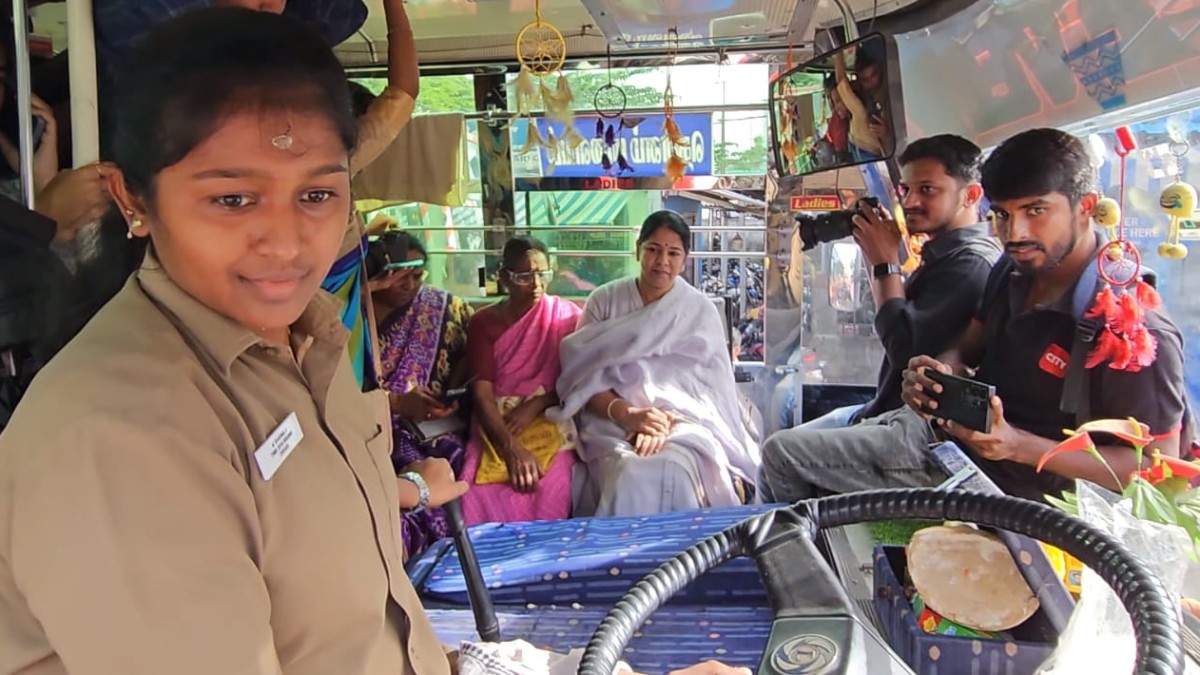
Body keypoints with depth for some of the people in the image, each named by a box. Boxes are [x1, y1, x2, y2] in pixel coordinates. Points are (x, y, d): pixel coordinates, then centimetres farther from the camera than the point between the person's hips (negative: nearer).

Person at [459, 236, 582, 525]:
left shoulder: (567, 316, 5)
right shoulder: (483, 322, 4)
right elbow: (482, 395, -6)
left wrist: (535, 405, -13)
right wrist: (511, 449, -21)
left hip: (550, 422, 0)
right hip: (496, 428, 1)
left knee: (549, 492, -31)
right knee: (478, 493, -28)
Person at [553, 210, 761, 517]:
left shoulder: (701, 311, 6)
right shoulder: (604, 301, 5)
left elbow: (710, 388, 1)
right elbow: (584, 378, 1)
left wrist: (665, 425, -17)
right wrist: (627, 414, -17)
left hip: (685, 423, 0)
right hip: (615, 424, 0)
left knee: (672, 472, -34)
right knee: (629, 474, -33)